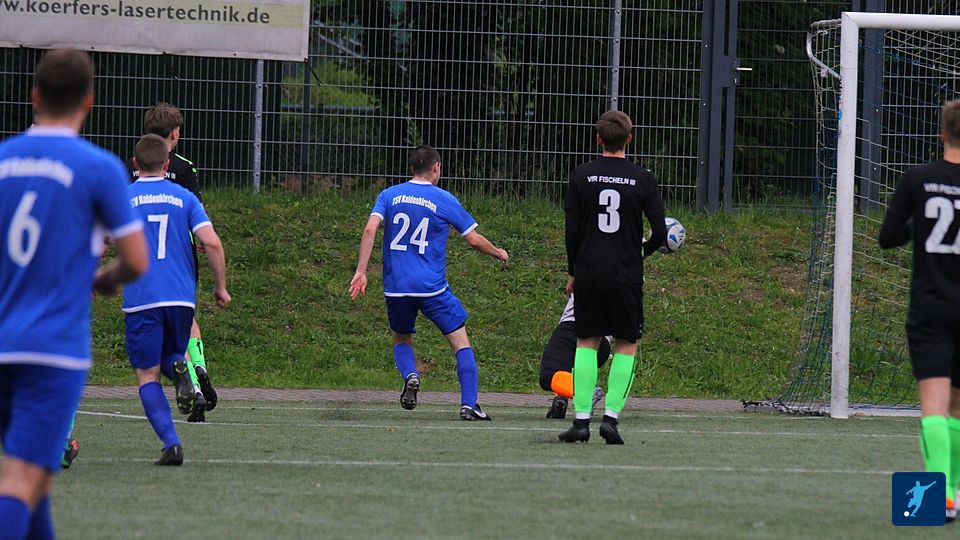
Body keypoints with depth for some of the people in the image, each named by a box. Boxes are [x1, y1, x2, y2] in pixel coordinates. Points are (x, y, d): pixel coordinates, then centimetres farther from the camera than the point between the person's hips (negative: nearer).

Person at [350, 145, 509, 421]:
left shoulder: (389, 195, 6)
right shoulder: (445, 201, 0)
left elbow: (370, 230, -8)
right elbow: (474, 240, 4)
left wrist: (361, 271, -7)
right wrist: (499, 253, 23)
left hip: (395, 285, 3)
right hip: (432, 286, -3)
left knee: (401, 339, 23)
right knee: (461, 341, 6)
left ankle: (410, 375, -8)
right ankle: (468, 405, -4)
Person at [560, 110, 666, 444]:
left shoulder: (581, 177, -1)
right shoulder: (643, 180, -3)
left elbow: (572, 231, -1)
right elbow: (659, 232, -4)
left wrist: (573, 272, 11)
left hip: (588, 275, 1)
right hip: (627, 276, -1)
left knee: (586, 343, 10)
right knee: (626, 345, 11)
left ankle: (581, 419, 1)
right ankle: (611, 416, -2)